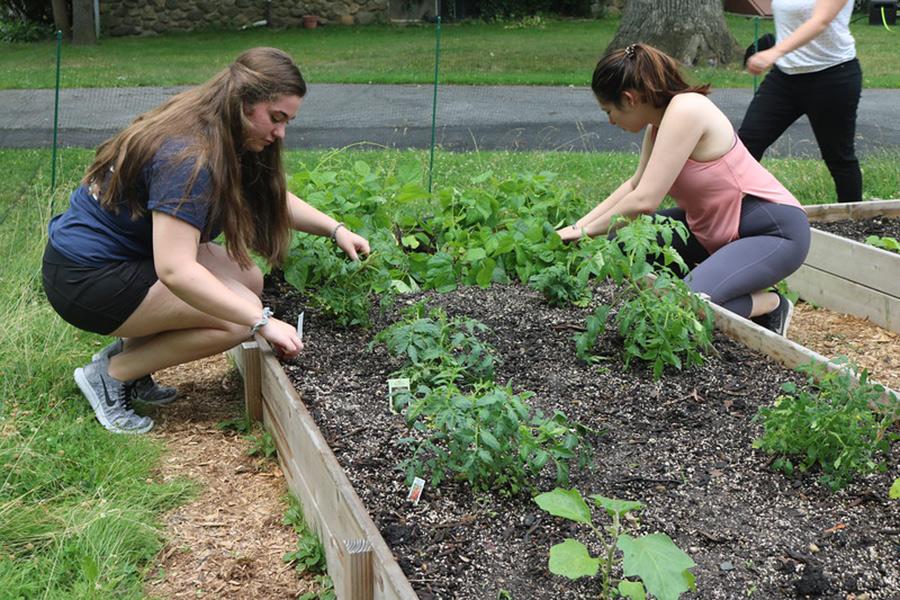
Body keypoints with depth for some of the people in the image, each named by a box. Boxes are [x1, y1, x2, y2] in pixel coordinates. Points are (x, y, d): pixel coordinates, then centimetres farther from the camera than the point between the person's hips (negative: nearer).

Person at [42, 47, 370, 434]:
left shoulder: (223, 137, 1)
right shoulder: (188, 156, -28)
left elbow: (272, 197, 17)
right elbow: (175, 271, -34)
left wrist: (335, 229, 2)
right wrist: (262, 322, -31)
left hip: (133, 254, 10)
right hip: (86, 277, -10)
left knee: (249, 280, 1)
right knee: (238, 319, -19)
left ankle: (128, 349, 7)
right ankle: (111, 373, -5)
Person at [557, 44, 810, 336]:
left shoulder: (685, 111, -24)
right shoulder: (659, 121, 3)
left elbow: (644, 200, -26)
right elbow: (635, 184, 13)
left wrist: (587, 231, -14)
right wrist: (579, 224, 5)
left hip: (776, 231, -9)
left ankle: (771, 305, -2)